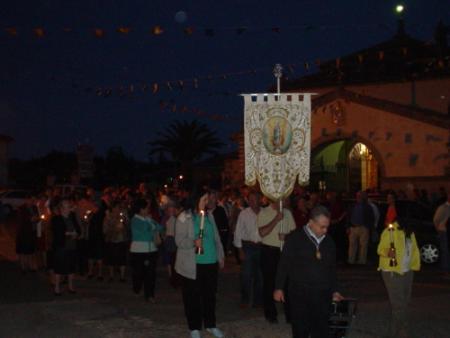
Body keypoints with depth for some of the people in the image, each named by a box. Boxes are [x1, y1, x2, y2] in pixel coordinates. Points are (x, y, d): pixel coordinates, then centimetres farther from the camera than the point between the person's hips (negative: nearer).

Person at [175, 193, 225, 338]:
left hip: (211, 262, 5)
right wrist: (193, 242, -30)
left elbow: (216, 237, 16)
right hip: (192, 265, -5)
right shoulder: (184, 217, -7)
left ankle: (210, 324, 27)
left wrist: (220, 256, 14)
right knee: (193, 296, 3)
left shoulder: (209, 216, 10)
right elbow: (179, 240, -13)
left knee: (210, 295, 12)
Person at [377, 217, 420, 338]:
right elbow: (381, 249, -14)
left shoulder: (410, 232, 10)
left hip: (407, 272, 8)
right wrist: (387, 253, -34)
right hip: (392, 272, -8)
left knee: (404, 302, 15)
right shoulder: (389, 232, -13)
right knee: (398, 304, -8)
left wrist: (415, 265, 9)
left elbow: (414, 250, 17)